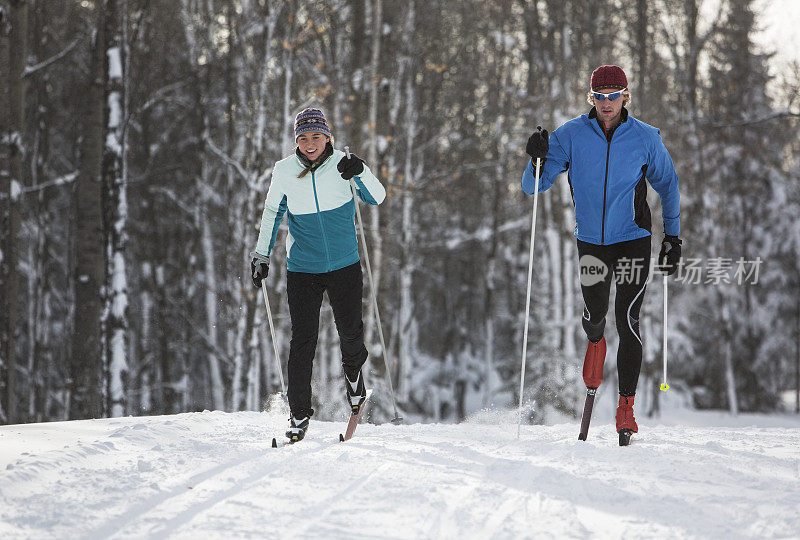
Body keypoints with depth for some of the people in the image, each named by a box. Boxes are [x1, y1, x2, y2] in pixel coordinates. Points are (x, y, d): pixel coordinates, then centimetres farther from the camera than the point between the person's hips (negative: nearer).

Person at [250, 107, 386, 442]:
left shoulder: (342, 164, -7)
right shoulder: (284, 171, -5)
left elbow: (376, 199, -11)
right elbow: (272, 212, 8)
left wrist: (361, 173, -30)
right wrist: (261, 255, 8)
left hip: (344, 265, 0)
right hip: (302, 270, 0)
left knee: (350, 332, 3)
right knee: (302, 341, -5)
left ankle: (352, 370, 39)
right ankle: (299, 415, 5)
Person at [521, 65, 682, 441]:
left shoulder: (645, 139, -5)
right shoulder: (572, 135, -6)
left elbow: (668, 185, 10)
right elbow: (533, 187, -5)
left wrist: (672, 237, 8)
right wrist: (538, 159, -26)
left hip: (632, 240, -1)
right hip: (590, 240, 1)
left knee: (628, 321, -11)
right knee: (594, 315, 7)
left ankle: (626, 406, -6)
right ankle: (595, 343, 46)